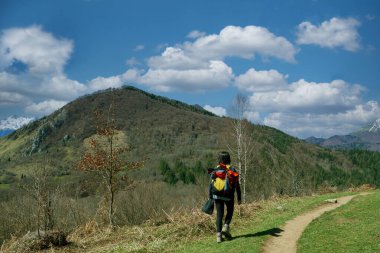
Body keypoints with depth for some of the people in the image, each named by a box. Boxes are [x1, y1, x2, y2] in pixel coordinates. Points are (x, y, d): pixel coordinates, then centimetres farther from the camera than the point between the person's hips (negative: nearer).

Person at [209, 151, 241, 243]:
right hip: (229, 196, -1)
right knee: (230, 211, 20)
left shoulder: (215, 171, 0)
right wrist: (239, 198, 4)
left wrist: (211, 197, 7)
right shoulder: (232, 170, -3)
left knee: (219, 215, 7)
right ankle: (226, 226, 0)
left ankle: (218, 234, -1)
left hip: (217, 196, 1)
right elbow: (237, 186, -3)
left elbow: (211, 185, -1)